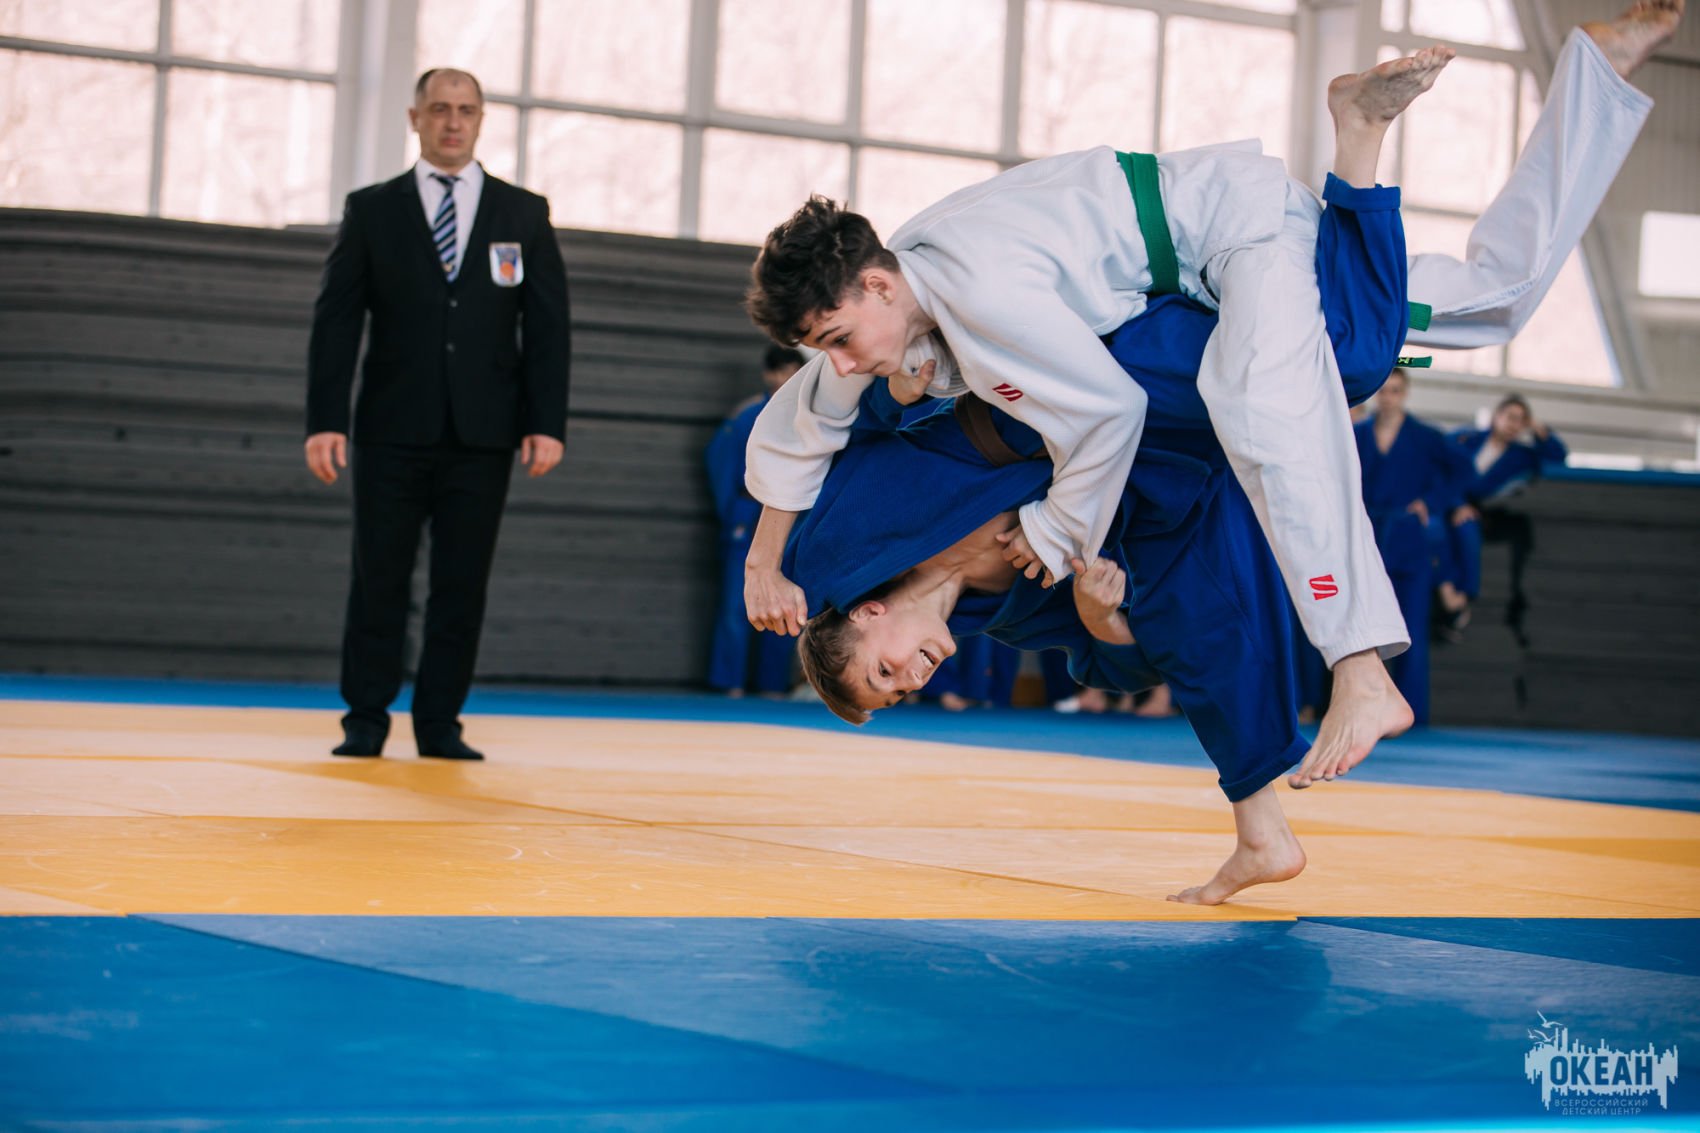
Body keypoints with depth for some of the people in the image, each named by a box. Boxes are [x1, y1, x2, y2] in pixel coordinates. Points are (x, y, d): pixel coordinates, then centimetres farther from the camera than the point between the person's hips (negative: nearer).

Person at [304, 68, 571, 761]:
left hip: (483, 435, 1)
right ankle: (366, 721, 7)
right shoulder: (371, 210, 6)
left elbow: (547, 326, 6)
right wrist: (325, 420, -7)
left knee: (462, 585, 2)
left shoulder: (525, 215, 9)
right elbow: (336, 321, 2)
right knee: (379, 579, 0)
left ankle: (440, 724, 9)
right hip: (394, 431, -1)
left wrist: (547, 423, -4)